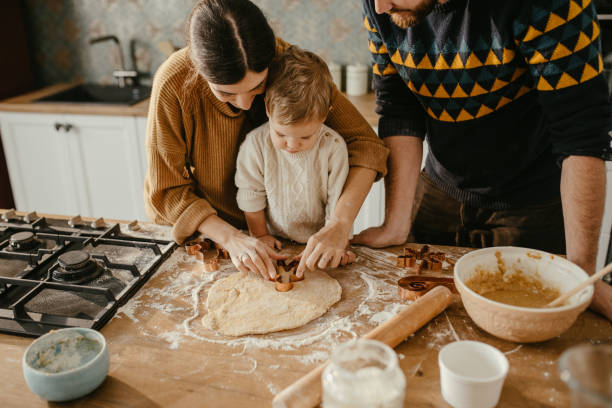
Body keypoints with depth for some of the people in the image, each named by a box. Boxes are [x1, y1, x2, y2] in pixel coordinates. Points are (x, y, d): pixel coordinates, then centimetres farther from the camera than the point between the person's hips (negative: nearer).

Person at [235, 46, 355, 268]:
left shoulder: (334, 147, -14)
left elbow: (338, 201, -6)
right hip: (277, 243, 1)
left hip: (320, 241, -1)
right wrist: (260, 235, 2)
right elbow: (251, 195, 0)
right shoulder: (256, 143, -13)